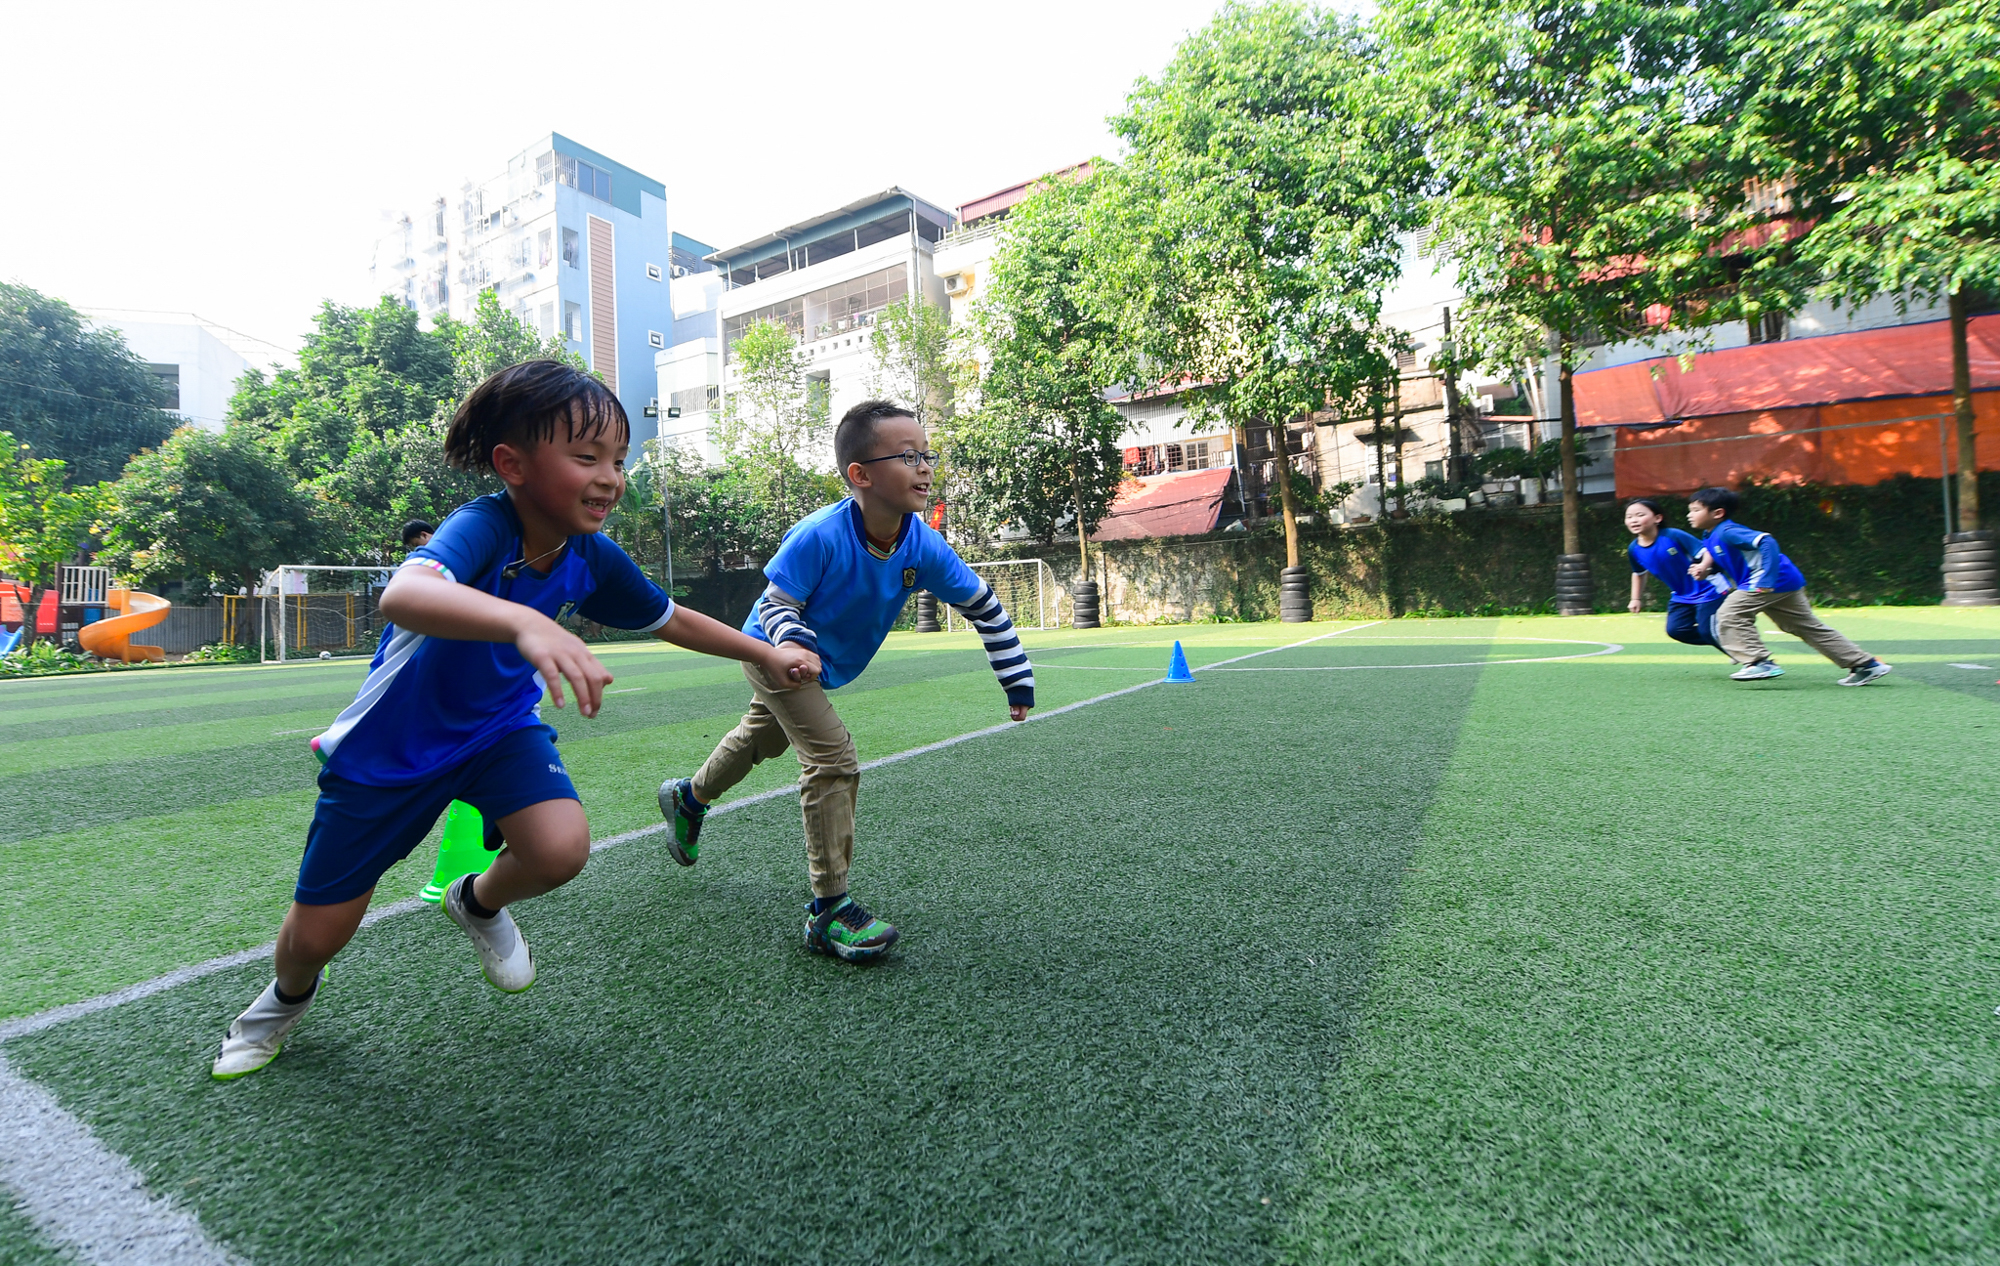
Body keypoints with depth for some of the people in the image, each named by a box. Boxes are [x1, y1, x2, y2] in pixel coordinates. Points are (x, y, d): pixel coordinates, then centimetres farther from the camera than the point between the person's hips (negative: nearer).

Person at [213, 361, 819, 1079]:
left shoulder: (593, 558, -15)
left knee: (561, 849, -24)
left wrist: (766, 654, 9)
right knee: (318, 933, 9)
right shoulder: (482, 527, -32)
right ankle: (289, 994, 48)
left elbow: (672, 621, 1)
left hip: (502, 725, 3)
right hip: (395, 740, -3)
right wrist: (526, 622, -72)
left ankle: (479, 904, 14)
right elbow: (402, 595, -54)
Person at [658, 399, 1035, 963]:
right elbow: (776, 605, -24)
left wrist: (1016, 675, -9)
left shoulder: (924, 545, -21)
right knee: (833, 758, -20)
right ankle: (828, 911, -6)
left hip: (824, 667, 7)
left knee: (761, 739, 28)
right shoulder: (817, 537, -34)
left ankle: (688, 797, 60)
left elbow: (981, 601, -10)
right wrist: (793, 641, -47)